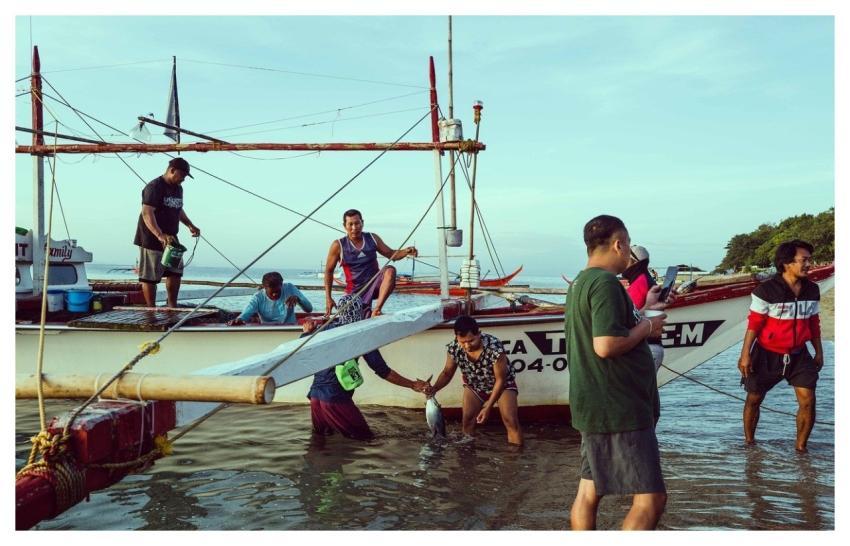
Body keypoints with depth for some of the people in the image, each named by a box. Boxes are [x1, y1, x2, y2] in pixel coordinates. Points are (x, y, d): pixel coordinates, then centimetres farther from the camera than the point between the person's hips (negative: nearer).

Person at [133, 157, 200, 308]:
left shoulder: (178, 188, 13)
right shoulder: (154, 187, -16)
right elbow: (147, 214, -27)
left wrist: (190, 225, 12)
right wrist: (160, 235, -39)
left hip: (170, 239, 9)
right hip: (151, 239, -9)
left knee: (175, 272, 9)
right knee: (150, 277, -2)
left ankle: (172, 307, 18)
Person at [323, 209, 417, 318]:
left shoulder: (373, 239, 1)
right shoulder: (338, 246, -7)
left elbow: (391, 254, 8)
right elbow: (329, 271, 1)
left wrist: (406, 251, -14)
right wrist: (328, 298, -2)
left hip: (375, 284, 2)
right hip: (356, 291, -2)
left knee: (390, 270, -29)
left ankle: (377, 310, -31)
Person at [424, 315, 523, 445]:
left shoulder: (495, 347, -39)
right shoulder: (454, 348, -28)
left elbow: (500, 379, -25)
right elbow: (447, 372, -8)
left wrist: (488, 407, -23)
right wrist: (434, 388, -27)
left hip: (502, 384, -3)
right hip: (474, 385, 4)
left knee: (511, 421, -15)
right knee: (467, 421, -2)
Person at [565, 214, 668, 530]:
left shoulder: (582, 282, 15)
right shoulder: (606, 283, -17)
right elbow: (606, 345, -27)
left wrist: (645, 311, 25)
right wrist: (647, 327, -13)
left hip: (596, 408, 10)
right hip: (618, 410, -10)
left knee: (589, 492, 13)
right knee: (651, 498, -5)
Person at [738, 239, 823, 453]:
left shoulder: (812, 290, -1)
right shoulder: (767, 290, -17)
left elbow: (814, 324, 10)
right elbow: (754, 324, -13)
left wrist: (819, 352, 14)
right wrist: (745, 354, -12)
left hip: (798, 355, 4)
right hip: (767, 355, -3)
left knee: (807, 401, -7)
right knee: (754, 399, 10)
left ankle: (801, 447, 10)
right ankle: (749, 441, 31)